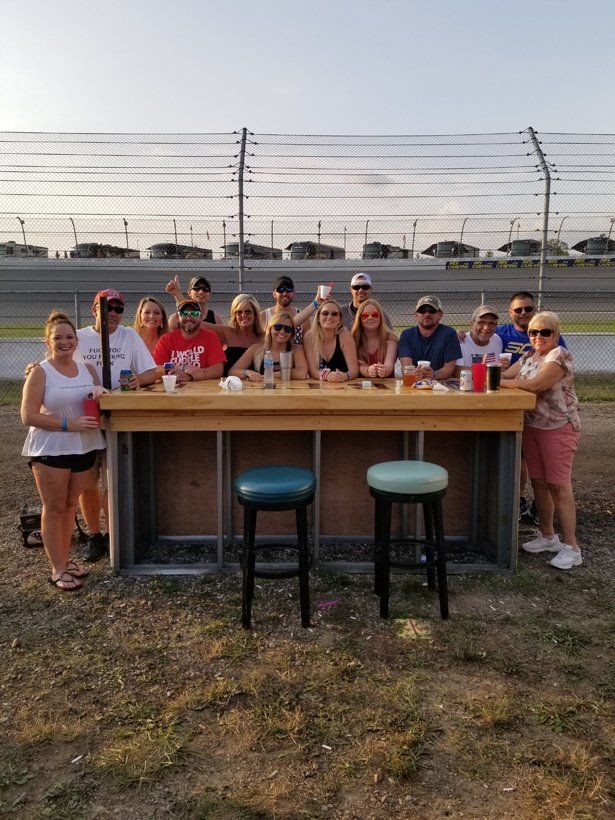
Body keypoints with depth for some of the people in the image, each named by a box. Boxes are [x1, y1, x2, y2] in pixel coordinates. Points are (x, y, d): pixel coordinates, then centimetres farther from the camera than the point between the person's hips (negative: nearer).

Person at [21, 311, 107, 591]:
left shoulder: (87, 369, 7)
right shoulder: (40, 373, -9)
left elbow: (101, 395, 21)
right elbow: (28, 416, -14)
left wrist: (99, 392, -5)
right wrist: (70, 424, -22)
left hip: (84, 448, 5)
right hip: (50, 450, -5)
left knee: (70, 505, 15)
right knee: (54, 509, 3)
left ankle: (65, 558, 29)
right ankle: (57, 570, 12)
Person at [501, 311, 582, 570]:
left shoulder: (560, 356, -13)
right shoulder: (529, 356, 13)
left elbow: (536, 384, -24)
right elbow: (506, 375, 6)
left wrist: (504, 382, -15)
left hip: (558, 427, -8)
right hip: (531, 425, 8)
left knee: (558, 485, -7)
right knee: (538, 481, 11)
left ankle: (571, 547, 1)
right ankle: (547, 536, 25)